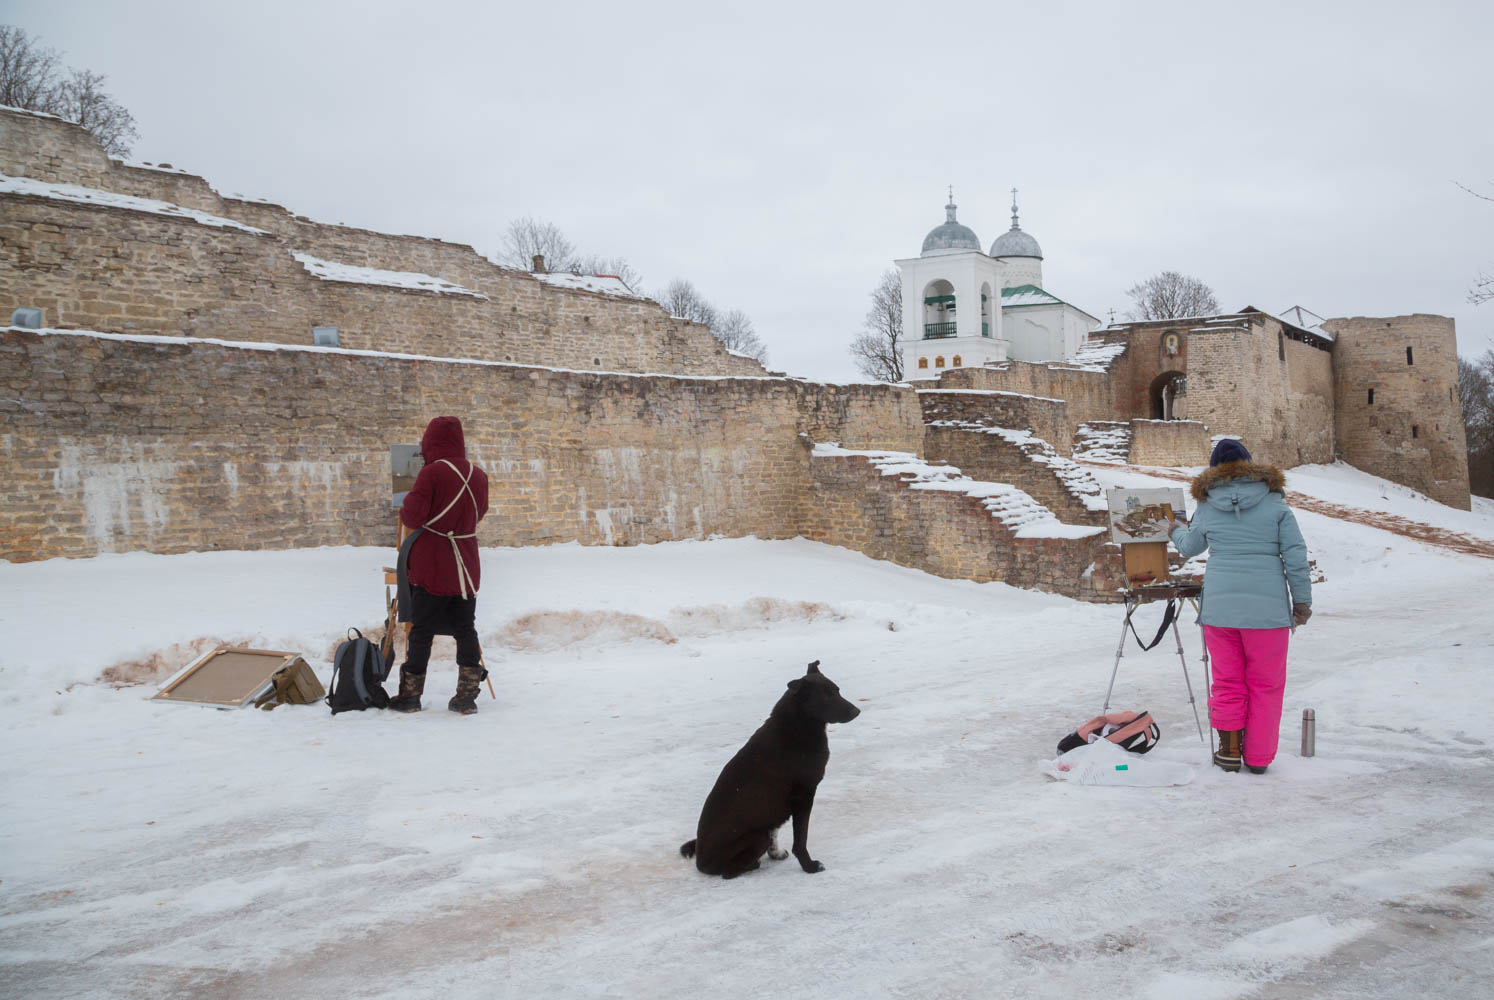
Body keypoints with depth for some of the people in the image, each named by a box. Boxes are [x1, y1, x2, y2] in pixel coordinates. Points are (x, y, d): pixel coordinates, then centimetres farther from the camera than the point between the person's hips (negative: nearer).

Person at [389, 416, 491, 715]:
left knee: (422, 630, 5)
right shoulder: (478, 475, 4)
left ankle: (410, 694, 13)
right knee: (465, 629, 9)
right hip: (466, 567, 4)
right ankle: (467, 696, 7)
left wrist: (405, 507, 6)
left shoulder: (432, 473, -12)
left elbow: (413, 516, -14)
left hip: (433, 567, -4)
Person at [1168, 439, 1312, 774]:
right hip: (1267, 607, -1)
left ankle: (1230, 751, 18)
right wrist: (1302, 600, 4)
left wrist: (1177, 531, 43)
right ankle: (1258, 757, 15)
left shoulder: (1207, 507, 6)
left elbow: (1189, 548, 21)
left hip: (1219, 605, 2)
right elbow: (1295, 554, -3)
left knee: (1227, 682, 14)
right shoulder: (1274, 503, 1)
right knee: (1265, 684, 10)